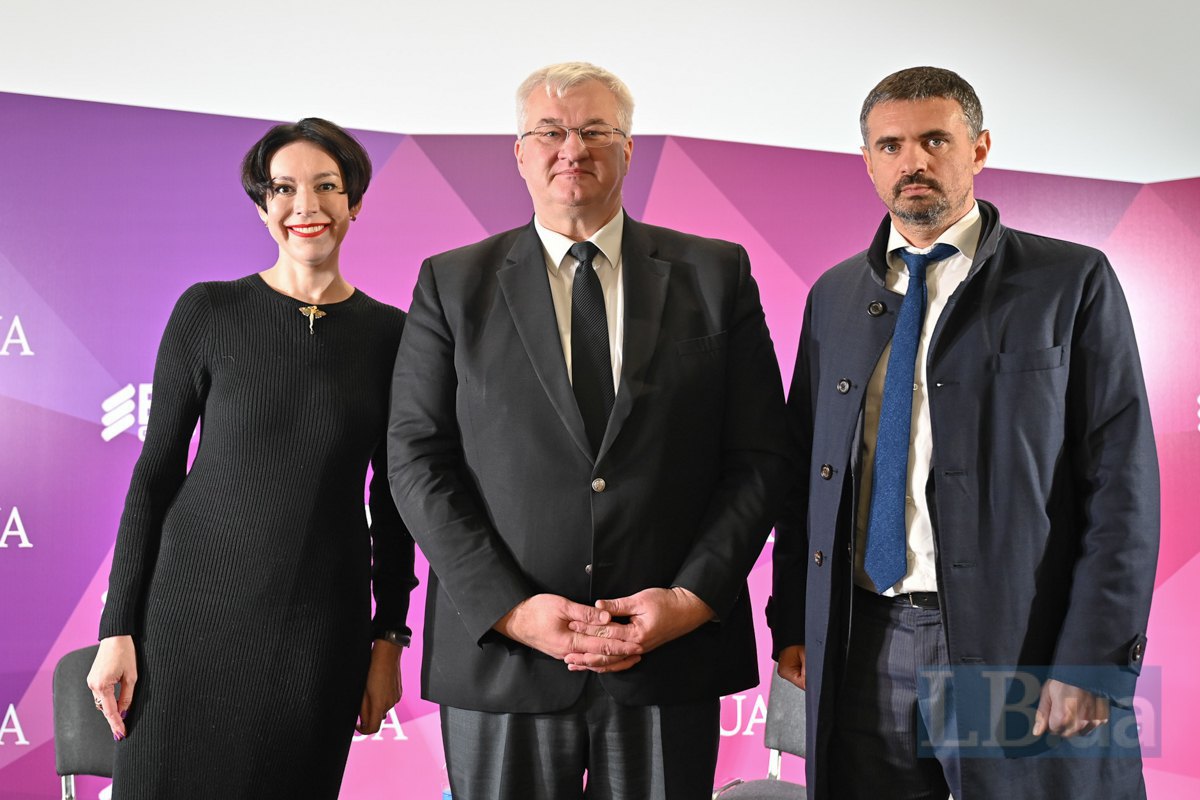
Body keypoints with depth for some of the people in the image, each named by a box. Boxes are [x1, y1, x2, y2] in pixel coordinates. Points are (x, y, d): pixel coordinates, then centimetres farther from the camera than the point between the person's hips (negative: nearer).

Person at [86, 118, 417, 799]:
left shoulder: (390, 333, 3)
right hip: (196, 606, -1)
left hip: (324, 624, 1)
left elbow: (391, 504, 7)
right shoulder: (209, 312, -2)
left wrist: (389, 639, 5)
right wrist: (118, 628, -2)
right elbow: (155, 470, 1)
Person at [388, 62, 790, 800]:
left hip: (671, 659, 0)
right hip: (500, 660, 0)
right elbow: (419, 461, 0)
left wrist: (693, 597, -9)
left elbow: (760, 455, 2)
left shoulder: (717, 274, 6)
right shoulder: (453, 284, 6)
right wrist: (510, 611, -10)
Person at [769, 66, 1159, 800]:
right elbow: (803, 469, 12)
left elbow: (1122, 484, -6)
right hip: (860, 651, 4)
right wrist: (792, 625, 6)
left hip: (1021, 647, -3)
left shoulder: (1073, 282, -1)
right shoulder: (834, 297, 11)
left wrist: (1096, 660, -12)